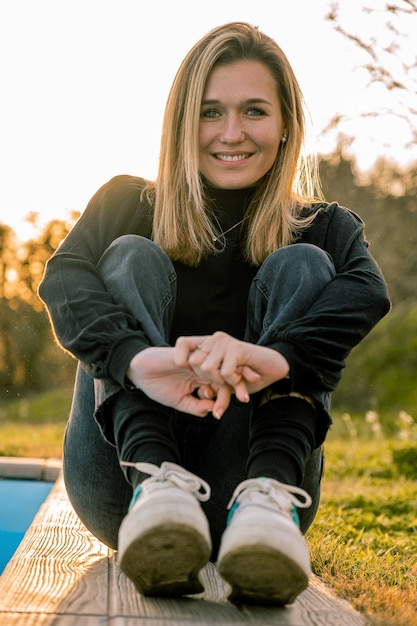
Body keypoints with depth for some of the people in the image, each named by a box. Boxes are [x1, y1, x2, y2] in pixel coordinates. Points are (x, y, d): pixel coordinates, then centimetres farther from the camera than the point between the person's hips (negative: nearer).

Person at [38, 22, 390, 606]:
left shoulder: (322, 226, 9)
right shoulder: (128, 205, 8)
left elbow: (369, 291, -15)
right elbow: (61, 278, -13)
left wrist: (279, 355, -37)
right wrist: (138, 358, -35)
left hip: (235, 482, 0)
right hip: (123, 486, 0)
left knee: (299, 266, -13)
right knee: (134, 257, -14)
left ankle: (267, 495, -36)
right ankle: (155, 484, -38)